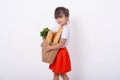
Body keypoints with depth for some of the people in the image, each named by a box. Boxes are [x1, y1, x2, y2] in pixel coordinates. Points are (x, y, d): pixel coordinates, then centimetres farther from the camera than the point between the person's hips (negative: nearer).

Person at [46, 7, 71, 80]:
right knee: (55, 72, 16)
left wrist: (50, 47, -22)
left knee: (62, 73, 5)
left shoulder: (66, 29, -23)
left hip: (61, 52, -9)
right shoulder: (61, 27, 7)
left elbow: (61, 44, -27)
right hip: (57, 52, 9)